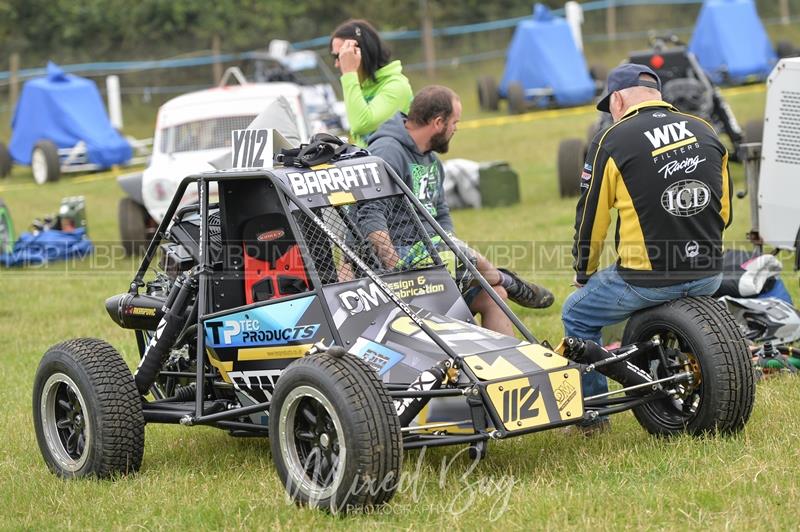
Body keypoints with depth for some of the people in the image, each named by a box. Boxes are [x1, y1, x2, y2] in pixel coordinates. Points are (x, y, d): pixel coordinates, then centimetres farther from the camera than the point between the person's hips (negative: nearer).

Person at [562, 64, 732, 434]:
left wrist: (584, 275, 17)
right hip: (707, 277, 6)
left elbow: (590, 219, 1)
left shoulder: (612, 142, -6)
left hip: (647, 279, -6)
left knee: (577, 315, 19)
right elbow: (724, 211, 14)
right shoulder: (706, 132, 9)